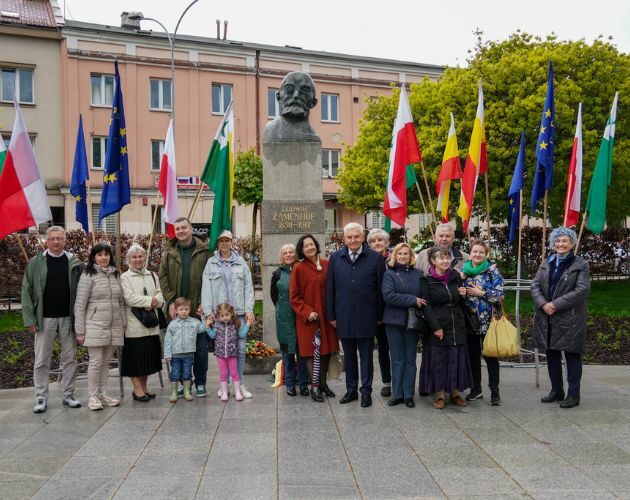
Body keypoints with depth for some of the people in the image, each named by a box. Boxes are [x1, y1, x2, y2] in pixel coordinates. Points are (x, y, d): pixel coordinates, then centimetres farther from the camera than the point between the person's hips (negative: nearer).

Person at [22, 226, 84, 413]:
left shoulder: (75, 262, 2)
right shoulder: (36, 263, 0)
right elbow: (27, 291, -1)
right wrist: (29, 319, -7)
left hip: (68, 318, 1)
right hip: (45, 318, -1)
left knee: (70, 359, 8)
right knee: (41, 361, 5)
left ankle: (68, 395, 19)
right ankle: (41, 398, 15)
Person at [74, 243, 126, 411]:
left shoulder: (116, 275, 12)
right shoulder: (88, 276, -5)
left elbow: (121, 302, 16)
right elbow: (80, 305, -6)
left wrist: (124, 324, 11)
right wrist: (80, 331, -8)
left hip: (114, 327, 5)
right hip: (95, 326, -5)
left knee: (106, 361, 11)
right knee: (96, 361, -1)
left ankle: (103, 393, 20)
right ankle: (93, 396, 9)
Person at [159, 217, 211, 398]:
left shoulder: (204, 252, -1)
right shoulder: (169, 253, 6)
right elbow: (163, 278, 4)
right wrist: (171, 302, -6)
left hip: (198, 309, -2)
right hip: (177, 309, 2)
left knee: (201, 348, 6)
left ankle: (200, 383, 18)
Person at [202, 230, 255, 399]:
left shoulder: (241, 262, 8)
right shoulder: (211, 263, 5)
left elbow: (248, 287, 6)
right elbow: (206, 288, 2)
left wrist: (249, 310, -2)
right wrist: (208, 312, -6)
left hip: (239, 312, 1)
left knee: (241, 348, 1)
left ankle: (239, 384, 11)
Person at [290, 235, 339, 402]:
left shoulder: (326, 264, 3)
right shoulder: (299, 268, -6)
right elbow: (294, 297, -4)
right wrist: (307, 312, -14)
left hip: (326, 315, 4)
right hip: (308, 318, -4)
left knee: (327, 350, 10)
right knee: (311, 351, 1)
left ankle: (323, 382, 25)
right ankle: (315, 386, 10)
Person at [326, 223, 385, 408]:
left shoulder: (375, 258, -3)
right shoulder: (335, 258, 3)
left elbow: (381, 288, -1)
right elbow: (330, 288, 5)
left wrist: (380, 315, -1)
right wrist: (331, 315, 3)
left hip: (366, 317, -2)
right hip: (344, 317, 2)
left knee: (366, 355, 7)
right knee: (348, 356, 14)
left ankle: (366, 391, 18)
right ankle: (351, 389, 26)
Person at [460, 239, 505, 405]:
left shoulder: (492, 270, -5)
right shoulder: (464, 270, 7)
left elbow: (500, 294, -11)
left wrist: (481, 293, -16)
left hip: (487, 320, -4)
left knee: (490, 354, 1)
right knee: (473, 355, 12)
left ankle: (495, 391, 10)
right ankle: (476, 389, 24)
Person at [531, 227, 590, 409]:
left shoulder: (581, 265, -4)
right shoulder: (546, 264, 11)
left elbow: (582, 290, -14)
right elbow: (535, 285, 5)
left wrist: (556, 304, -18)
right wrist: (543, 304, -13)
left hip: (570, 319, -5)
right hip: (546, 318, 5)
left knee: (572, 356, 2)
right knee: (552, 355, 13)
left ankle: (573, 394, 12)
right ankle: (556, 390, 27)